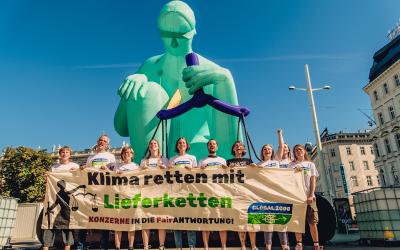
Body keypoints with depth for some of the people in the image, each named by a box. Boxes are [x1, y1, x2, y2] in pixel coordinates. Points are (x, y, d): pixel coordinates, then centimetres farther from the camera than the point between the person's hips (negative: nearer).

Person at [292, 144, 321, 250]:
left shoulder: (310, 164, 12)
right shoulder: (292, 165, 11)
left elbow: (313, 181, 4)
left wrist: (311, 195, -8)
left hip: (309, 196, 0)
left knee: (313, 222, -2)